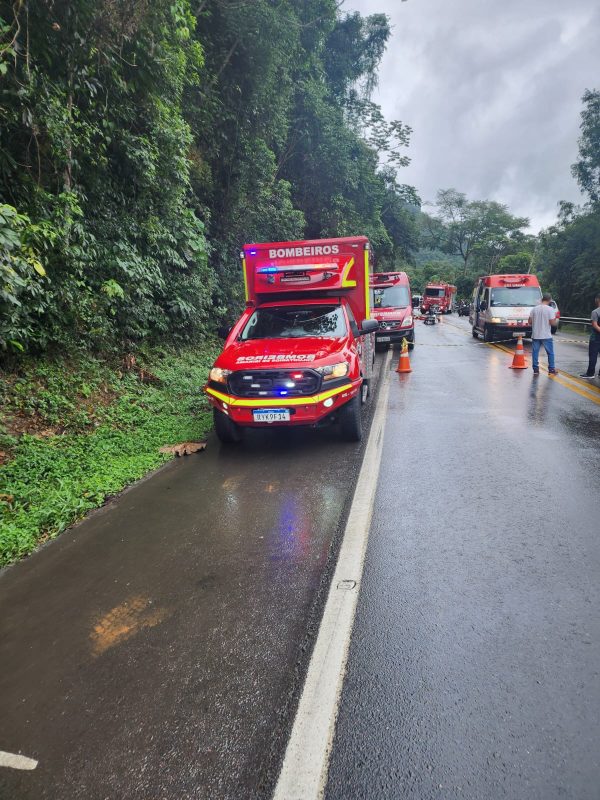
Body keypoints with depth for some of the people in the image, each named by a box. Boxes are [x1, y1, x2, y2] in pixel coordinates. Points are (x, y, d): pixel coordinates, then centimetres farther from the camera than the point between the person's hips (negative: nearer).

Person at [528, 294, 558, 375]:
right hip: (546, 336, -3)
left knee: (535, 352, 8)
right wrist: (555, 317, 8)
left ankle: (535, 369, 8)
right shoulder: (550, 309, -9)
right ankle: (551, 369, 12)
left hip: (535, 335, 3)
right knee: (550, 353, 8)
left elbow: (530, 322, 3)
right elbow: (552, 322, -12)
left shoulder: (534, 309, 2)